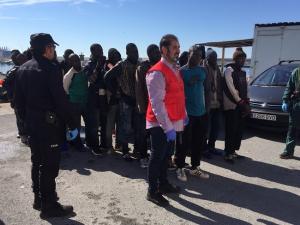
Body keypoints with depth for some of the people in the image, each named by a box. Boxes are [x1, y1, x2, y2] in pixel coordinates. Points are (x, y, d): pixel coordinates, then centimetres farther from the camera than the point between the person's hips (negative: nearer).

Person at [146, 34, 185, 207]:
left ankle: (163, 183, 38)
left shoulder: (175, 69, 11)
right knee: (157, 157, 3)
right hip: (160, 124, -9)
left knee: (167, 154, 20)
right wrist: (167, 127, -26)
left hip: (172, 122, 9)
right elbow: (157, 103, -24)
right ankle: (153, 192, 19)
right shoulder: (157, 73, -18)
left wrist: (184, 115, 15)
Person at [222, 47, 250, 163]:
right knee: (231, 130, -5)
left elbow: (245, 89, 16)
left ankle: (233, 151, 20)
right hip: (231, 105, -8)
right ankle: (228, 153, 3)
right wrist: (241, 102, -14)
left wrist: (246, 102, 3)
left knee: (239, 129, 9)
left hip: (241, 105, 8)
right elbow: (231, 89, -14)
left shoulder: (242, 72, 19)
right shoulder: (229, 70, -6)